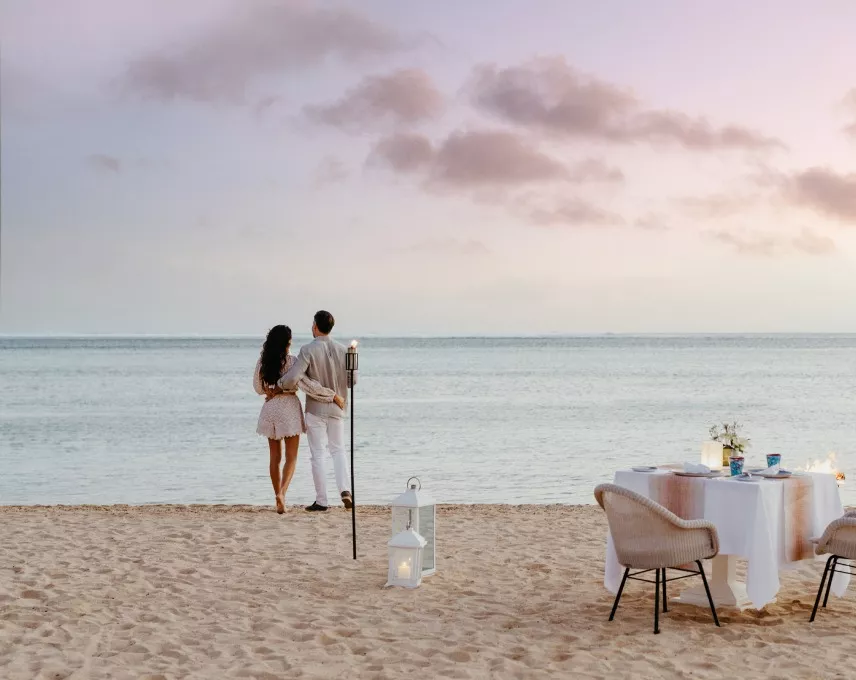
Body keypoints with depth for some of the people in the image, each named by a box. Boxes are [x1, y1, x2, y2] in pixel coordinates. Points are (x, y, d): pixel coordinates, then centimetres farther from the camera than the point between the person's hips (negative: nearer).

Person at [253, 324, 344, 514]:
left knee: (275, 457, 13)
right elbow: (306, 384, -21)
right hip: (289, 408, -4)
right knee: (291, 457, 1)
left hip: (270, 408, 4)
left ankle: (278, 496, 14)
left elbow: (258, 387, 14)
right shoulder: (290, 361, -13)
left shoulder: (262, 361, 2)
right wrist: (333, 395, -17)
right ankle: (282, 493, -20)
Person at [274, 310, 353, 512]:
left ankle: (321, 501, 6)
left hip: (315, 409, -4)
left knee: (318, 454, 4)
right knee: (338, 450, 16)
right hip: (337, 407, 4)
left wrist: (276, 387, -5)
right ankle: (345, 490, -3)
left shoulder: (308, 350, -15)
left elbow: (292, 378, -24)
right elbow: (352, 380, 6)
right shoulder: (342, 350, -1)